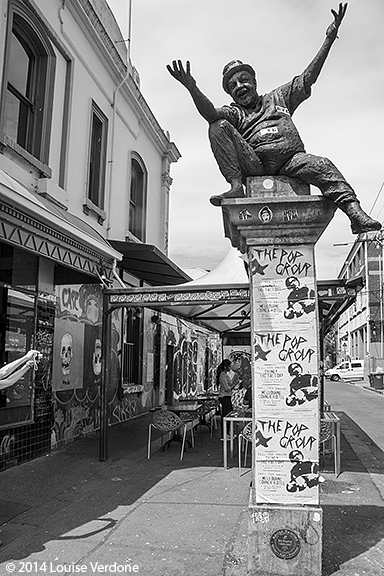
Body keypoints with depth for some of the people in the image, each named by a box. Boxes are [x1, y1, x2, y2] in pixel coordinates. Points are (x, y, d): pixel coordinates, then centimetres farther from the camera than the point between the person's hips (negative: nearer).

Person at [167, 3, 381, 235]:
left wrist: (329, 39, 16)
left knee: (322, 166, -28)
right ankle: (236, 186, -30)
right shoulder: (234, 112, 21)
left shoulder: (278, 98, 30)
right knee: (219, 127, -17)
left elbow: (309, 77, 23)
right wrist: (193, 88, -20)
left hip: (290, 159, 1)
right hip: (253, 163, -1)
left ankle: (355, 213, -41)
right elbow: (211, 114, -3)